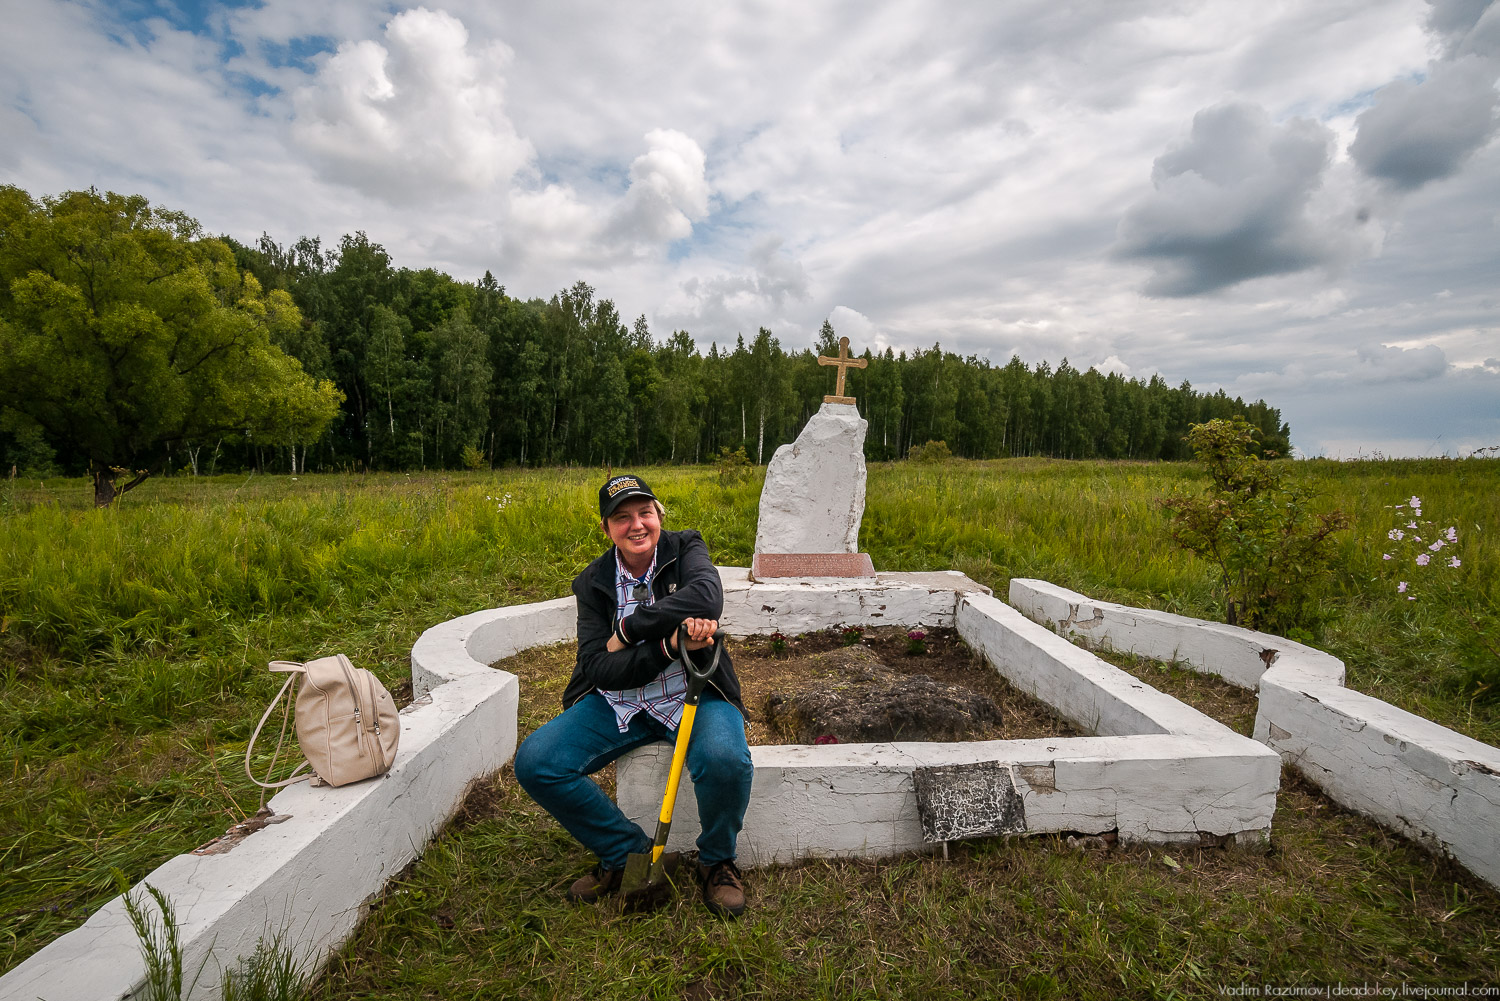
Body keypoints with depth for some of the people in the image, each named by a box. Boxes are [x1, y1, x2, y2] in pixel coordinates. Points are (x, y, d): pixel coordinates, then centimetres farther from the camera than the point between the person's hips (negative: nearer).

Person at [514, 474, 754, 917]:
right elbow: (597, 670, -10)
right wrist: (669, 646, -27)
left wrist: (628, 629, -20)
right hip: (618, 704, 3)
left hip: (691, 696, -2)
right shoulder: (593, 582, -1)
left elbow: (708, 597, -28)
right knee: (533, 762, -14)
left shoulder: (685, 548, -4)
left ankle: (716, 861, 3)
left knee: (726, 760, -32)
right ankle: (630, 852, 6)